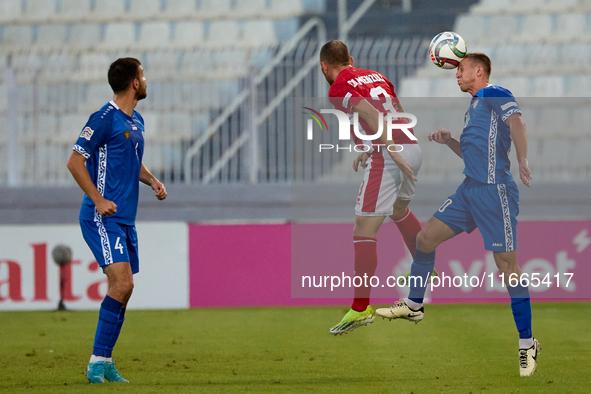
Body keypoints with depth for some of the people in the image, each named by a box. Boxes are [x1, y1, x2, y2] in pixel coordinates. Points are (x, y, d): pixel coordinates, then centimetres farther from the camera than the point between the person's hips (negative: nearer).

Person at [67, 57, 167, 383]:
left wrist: (153, 182, 12)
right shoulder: (105, 119, -12)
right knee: (122, 283, -19)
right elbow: (75, 161, -12)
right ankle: (97, 361, -14)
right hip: (101, 218, -9)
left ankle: (104, 362, 15)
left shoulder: (136, 121, 16)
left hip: (126, 218, 9)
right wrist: (98, 199, -17)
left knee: (122, 289, 7)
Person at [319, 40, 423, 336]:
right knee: (399, 210, 35)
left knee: (364, 230, -7)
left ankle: (361, 308, -12)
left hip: (387, 157, -8)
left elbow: (372, 116, -17)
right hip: (413, 147, 8)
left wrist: (392, 153, -22)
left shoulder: (338, 89, -2)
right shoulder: (376, 76, 20)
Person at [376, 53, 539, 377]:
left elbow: (516, 122, -24)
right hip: (470, 189, 9)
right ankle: (414, 306, 27)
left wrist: (523, 162, -38)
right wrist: (448, 140, 14)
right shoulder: (474, 106, 23)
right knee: (426, 237, 11)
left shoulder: (495, 94, -6)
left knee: (507, 267, -8)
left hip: (495, 192, -9)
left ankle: (527, 345, -2)